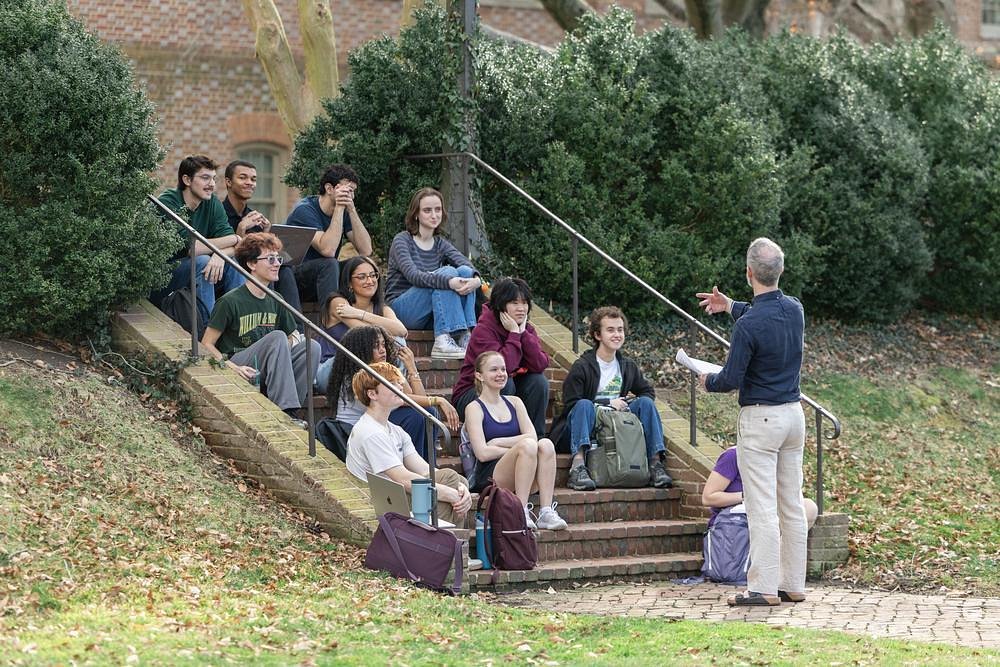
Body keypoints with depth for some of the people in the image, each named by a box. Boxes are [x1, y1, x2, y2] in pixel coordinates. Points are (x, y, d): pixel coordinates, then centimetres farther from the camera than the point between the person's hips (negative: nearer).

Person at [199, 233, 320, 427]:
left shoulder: (275, 302, 11)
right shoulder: (230, 301, -7)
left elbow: (291, 338, 20)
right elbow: (206, 345, -7)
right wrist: (234, 368, -21)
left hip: (265, 373, 6)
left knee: (311, 346, -15)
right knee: (277, 337, -27)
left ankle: (287, 411, -21)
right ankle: (285, 411, -34)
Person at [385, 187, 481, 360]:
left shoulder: (440, 244, 13)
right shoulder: (402, 240, -5)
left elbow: (467, 264, -7)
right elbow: (412, 275, -24)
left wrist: (476, 279, -32)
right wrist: (449, 282, -37)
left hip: (430, 316, 5)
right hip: (401, 309, -5)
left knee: (465, 272, -16)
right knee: (447, 272, -26)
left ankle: (466, 337, -27)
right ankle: (443, 342, -36)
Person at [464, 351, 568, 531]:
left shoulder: (514, 403, 20)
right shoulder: (475, 408, 4)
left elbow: (532, 435, 4)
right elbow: (482, 453, -9)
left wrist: (497, 443, -6)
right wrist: (520, 448, -6)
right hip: (490, 477, -5)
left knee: (546, 444, -25)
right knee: (527, 445, -31)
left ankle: (546, 511, -32)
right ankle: (522, 512, -31)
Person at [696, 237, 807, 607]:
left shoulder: (748, 325, -19)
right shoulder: (795, 309, 3)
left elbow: (731, 380, -14)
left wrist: (707, 381, 6)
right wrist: (730, 306, 30)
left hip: (760, 418, -7)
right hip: (794, 413, 7)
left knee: (762, 507, -7)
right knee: (792, 504, 10)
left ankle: (763, 587, -7)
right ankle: (793, 584, 13)